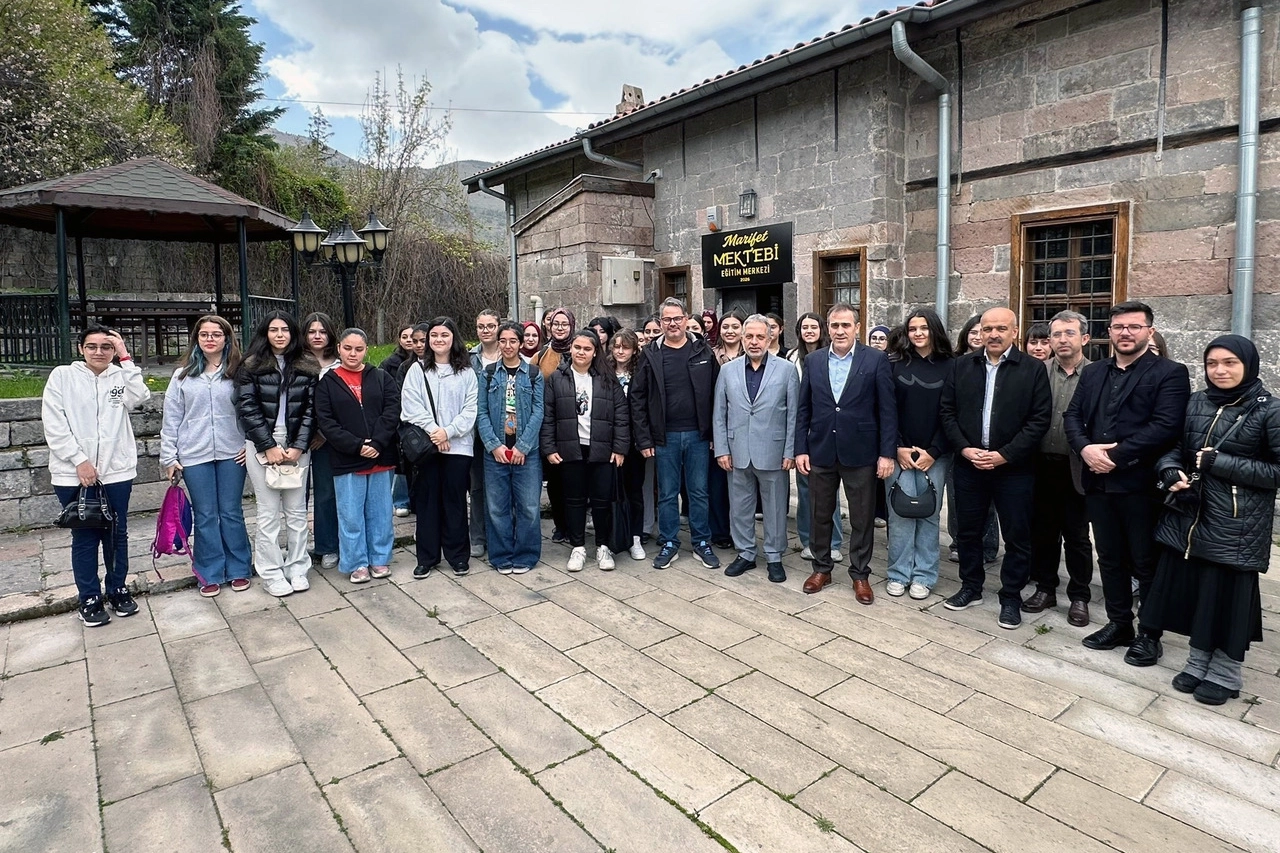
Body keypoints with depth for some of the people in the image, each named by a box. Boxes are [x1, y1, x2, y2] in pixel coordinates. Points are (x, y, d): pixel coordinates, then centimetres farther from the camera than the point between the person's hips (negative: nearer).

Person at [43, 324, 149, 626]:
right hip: (73, 472, -1)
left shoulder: (121, 375, 7)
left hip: (116, 470, 1)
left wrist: (125, 357, -12)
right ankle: (90, 599, 18)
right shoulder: (62, 376, 3)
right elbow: (53, 424, -3)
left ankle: (118, 589, 25)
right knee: (84, 537, 7)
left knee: (117, 534, 10)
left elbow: (138, 398, -15)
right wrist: (79, 460, -11)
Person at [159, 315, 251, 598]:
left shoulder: (239, 373, 2)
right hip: (194, 456, 1)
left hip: (232, 453, -1)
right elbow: (171, 419, 5)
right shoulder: (183, 375, 5)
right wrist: (169, 457, 2)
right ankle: (211, 574, 18)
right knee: (205, 516, 8)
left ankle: (238, 570, 19)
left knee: (232, 513, 8)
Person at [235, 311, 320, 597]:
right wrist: (270, 446, -11)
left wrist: (299, 446, -7)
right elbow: (247, 408, -5)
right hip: (262, 446, -2)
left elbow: (311, 409, 2)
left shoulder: (308, 366, 5)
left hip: (297, 447, 2)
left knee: (297, 511, 7)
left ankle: (297, 568, 18)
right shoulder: (251, 366, 1)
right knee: (269, 513, 2)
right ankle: (271, 573, 12)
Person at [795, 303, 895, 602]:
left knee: (862, 518, 9)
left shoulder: (876, 359, -4)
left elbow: (887, 409, -5)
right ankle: (821, 568, 30)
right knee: (819, 515, 13)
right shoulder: (813, 360, 4)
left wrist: (887, 453, -9)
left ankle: (860, 574, 25)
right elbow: (803, 409, 5)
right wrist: (801, 449, 0)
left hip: (860, 453, -2)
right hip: (820, 451, 3)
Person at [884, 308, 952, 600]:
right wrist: (898, 448, -7)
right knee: (900, 513, 0)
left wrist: (933, 452, -7)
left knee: (929, 514, 4)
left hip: (934, 454, 0)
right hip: (899, 452, 0)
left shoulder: (949, 366, 2)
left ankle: (923, 576, 16)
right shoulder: (895, 363, 2)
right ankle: (898, 574, 12)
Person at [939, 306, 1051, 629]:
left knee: (1017, 536, 7)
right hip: (968, 464, 3)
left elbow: (1039, 420, -8)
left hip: (1014, 468, -2)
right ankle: (971, 587, 29)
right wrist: (964, 448, -8)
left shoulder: (1033, 369, -3)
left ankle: (1011, 597, 22)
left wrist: (1005, 455, -15)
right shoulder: (962, 366, 5)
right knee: (967, 530, 12)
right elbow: (947, 411, 4)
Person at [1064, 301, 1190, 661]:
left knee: (1146, 563, 7)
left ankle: (1149, 634, 22)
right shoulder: (1092, 372, 14)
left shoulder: (1170, 373, -4)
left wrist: (1116, 455, -18)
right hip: (1098, 481, 5)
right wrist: (1085, 448, -11)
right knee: (1110, 558, 15)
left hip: (1141, 483, -5)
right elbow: (1072, 416, 8)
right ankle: (1118, 623, 29)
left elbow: (1165, 426, -15)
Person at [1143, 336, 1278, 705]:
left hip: (1236, 525, -4)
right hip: (1189, 516, 5)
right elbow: (1173, 447, 14)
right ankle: (1198, 662, 29)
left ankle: (1226, 674, 24)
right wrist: (1171, 473, -6)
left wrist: (1220, 463, -16)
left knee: (1228, 595, 5)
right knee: (1190, 589, 10)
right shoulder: (1196, 403, 7)